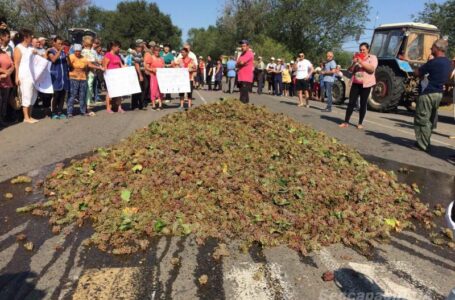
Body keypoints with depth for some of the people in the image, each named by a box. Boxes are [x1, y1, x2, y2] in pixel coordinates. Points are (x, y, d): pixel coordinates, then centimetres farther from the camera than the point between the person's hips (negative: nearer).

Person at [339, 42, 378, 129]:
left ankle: (360, 123, 9)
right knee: (351, 102, -2)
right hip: (355, 83, 3)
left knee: (363, 104, 2)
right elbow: (351, 70, 11)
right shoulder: (357, 57, 14)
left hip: (366, 84, -3)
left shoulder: (373, 57, 1)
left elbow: (372, 69, -15)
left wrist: (361, 62, -20)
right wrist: (354, 63, -8)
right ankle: (346, 122, 0)